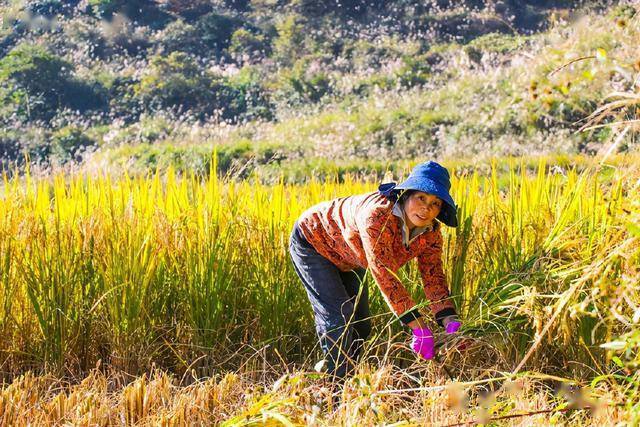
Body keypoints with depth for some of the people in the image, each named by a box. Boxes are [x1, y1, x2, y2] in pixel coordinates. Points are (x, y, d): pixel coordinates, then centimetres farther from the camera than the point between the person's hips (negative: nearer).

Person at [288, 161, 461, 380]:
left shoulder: (430, 233, -18)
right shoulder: (378, 215, -42)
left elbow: (433, 277, -15)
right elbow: (384, 274, -43)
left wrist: (451, 322, -32)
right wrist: (418, 326, -44)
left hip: (347, 259, 8)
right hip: (310, 241, -8)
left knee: (360, 325, 11)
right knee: (339, 318, -16)